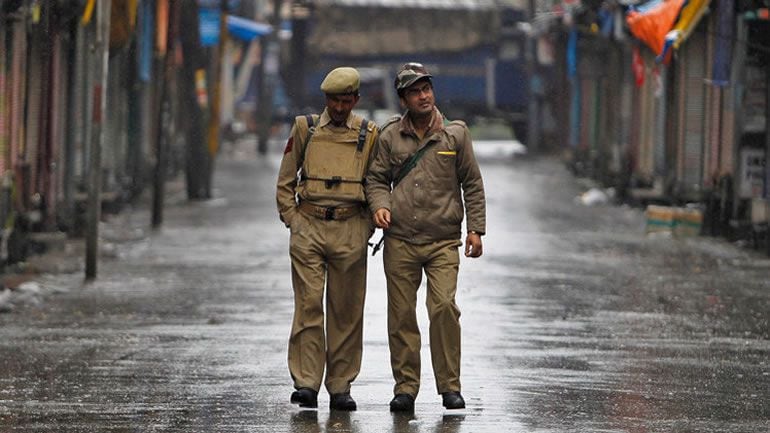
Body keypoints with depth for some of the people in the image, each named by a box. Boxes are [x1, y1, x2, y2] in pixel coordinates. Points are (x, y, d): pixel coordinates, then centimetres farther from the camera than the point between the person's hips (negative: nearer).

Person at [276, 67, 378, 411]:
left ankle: (341, 387, 8)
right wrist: (292, 220, 2)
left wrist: (367, 227, 3)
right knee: (308, 305, -8)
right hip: (308, 227, -1)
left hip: (350, 230, 1)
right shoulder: (305, 128, 7)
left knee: (346, 311, 3)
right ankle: (306, 383, -9)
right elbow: (285, 180, 12)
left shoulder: (368, 135, 7)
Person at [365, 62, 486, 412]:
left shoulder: (455, 134, 6)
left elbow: (472, 183, 9)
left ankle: (449, 386, -6)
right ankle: (405, 388, 10)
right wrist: (380, 206, -8)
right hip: (400, 241, 2)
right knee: (401, 316, 2)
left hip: (443, 241, -1)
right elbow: (376, 178, 13)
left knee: (444, 307, -15)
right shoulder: (389, 137, 8)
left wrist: (476, 228, 3)